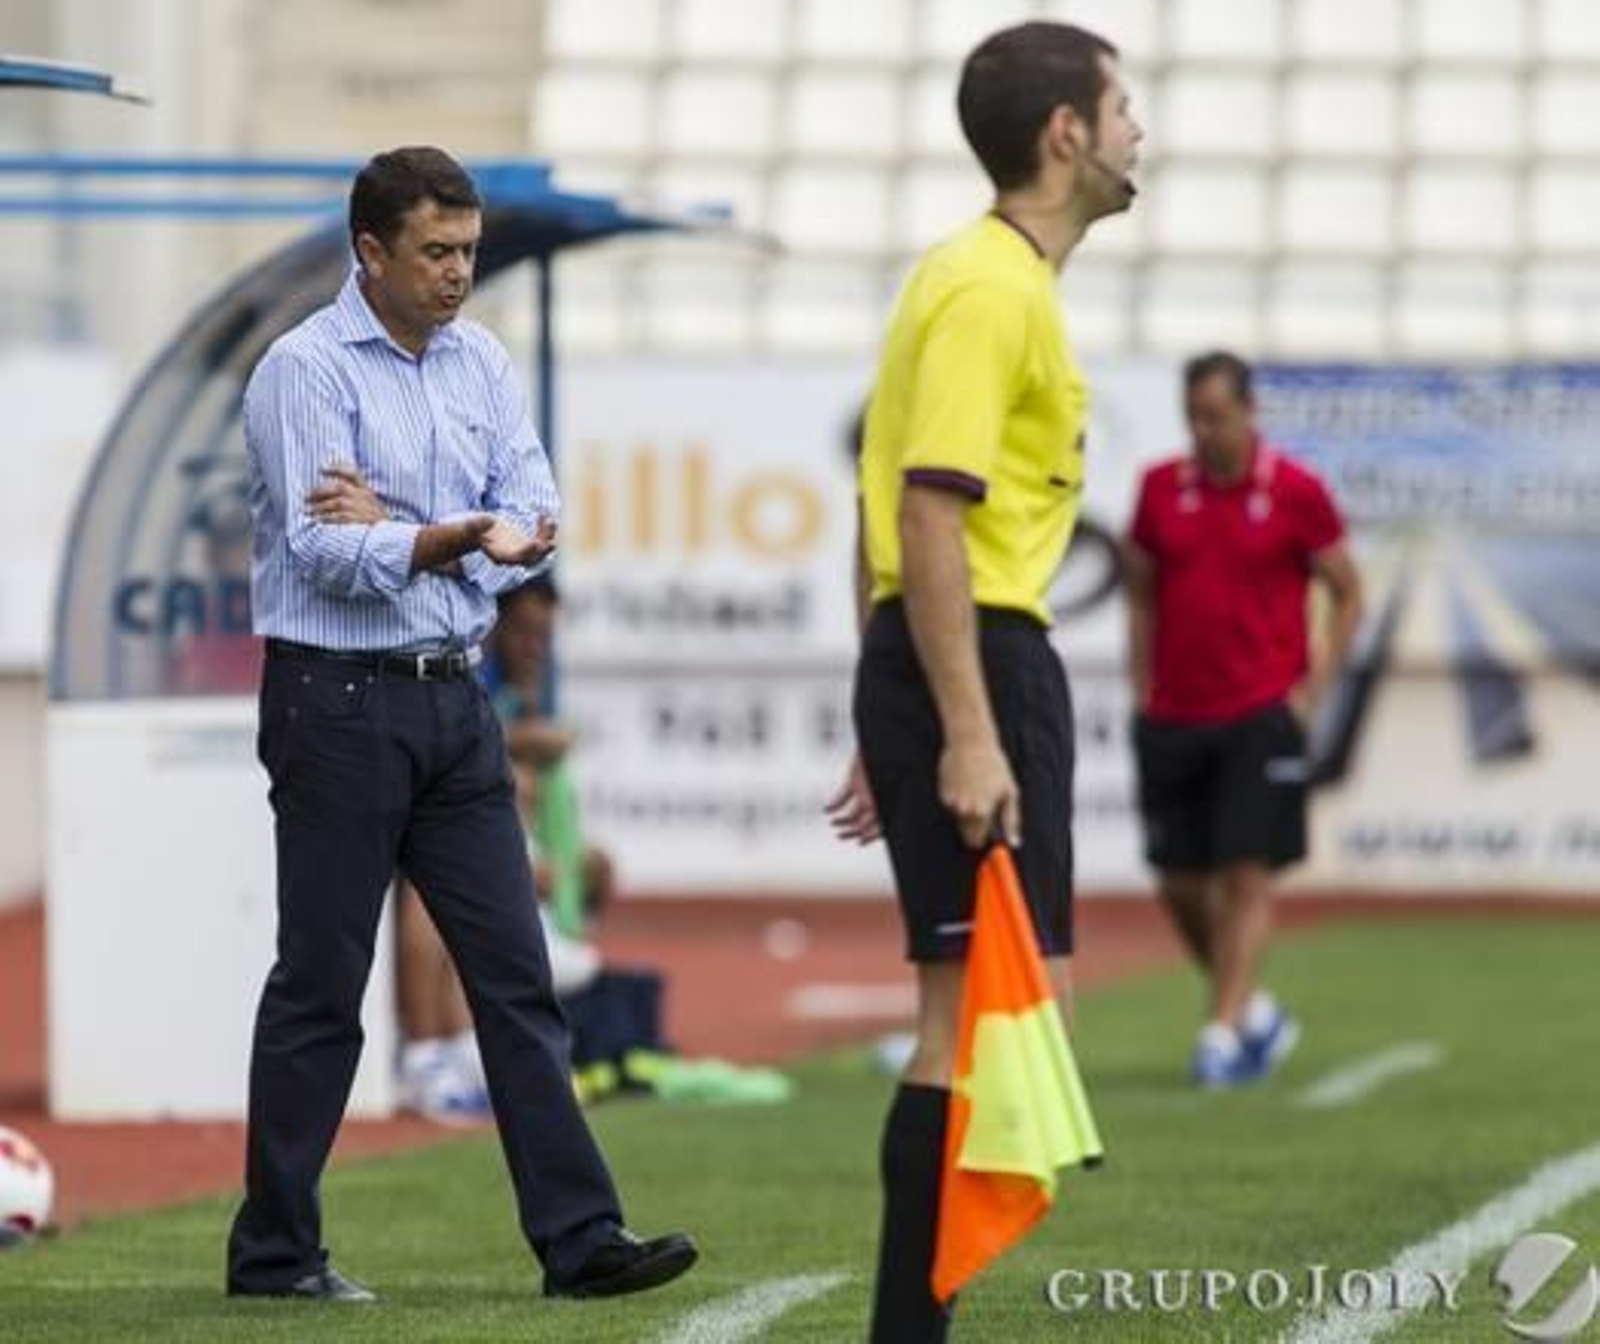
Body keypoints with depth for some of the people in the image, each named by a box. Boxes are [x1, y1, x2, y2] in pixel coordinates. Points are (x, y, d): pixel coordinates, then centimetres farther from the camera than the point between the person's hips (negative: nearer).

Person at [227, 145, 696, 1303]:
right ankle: (276, 1251, 8)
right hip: (339, 698, -6)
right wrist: (438, 541, -34)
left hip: (456, 697, 6)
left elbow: (531, 518, 2)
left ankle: (580, 1237, 1)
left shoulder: (481, 362, 10)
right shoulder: (305, 370, -10)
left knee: (514, 973, 2)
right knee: (322, 982, -1)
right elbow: (322, 551, -18)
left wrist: (389, 529, -12)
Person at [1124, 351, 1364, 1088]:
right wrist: (1143, 688, 8)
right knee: (1180, 883, 5)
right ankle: (1254, 1009, 24)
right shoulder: (1162, 488, 5)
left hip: (1261, 715, -4)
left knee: (1247, 876, -7)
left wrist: (1312, 689, -4)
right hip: (1173, 719, 4)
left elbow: (1347, 592, 3)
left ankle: (1223, 1033, -5)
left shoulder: (1295, 492, -4)